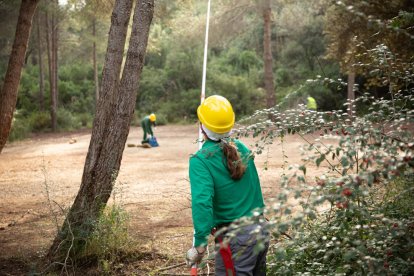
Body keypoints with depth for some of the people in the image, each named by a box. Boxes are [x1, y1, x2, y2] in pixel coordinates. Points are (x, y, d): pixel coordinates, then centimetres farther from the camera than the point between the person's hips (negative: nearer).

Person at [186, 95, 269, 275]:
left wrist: (200, 245, -23)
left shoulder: (201, 160, -16)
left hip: (235, 238, -6)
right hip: (260, 229, 7)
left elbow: (202, 202, -25)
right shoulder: (241, 148, 2)